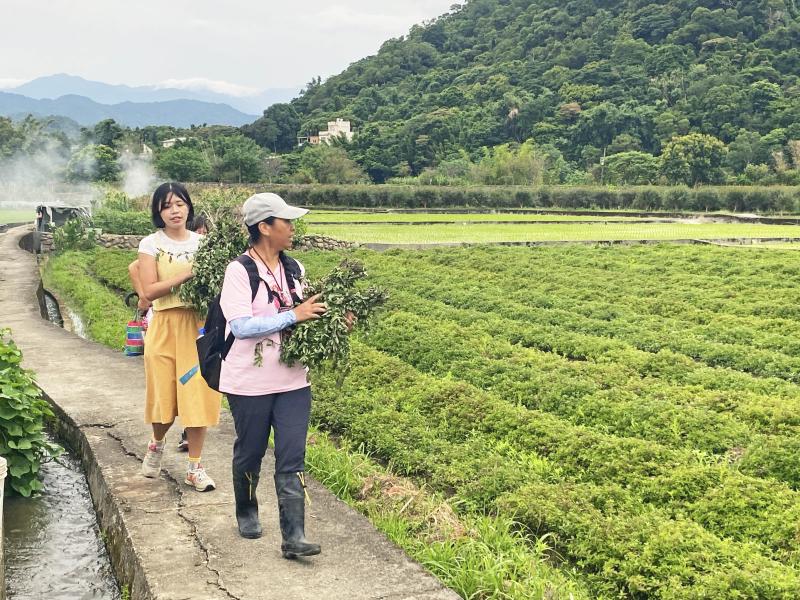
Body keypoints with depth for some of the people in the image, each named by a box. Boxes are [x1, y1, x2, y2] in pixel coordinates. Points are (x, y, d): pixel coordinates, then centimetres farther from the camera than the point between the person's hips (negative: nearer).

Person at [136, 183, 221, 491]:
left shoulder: (202, 242, 8)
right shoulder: (151, 244, 0)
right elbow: (149, 291, -10)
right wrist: (187, 275, -19)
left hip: (199, 326, 2)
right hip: (166, 326, -2)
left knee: (197, 394, 0)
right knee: (164, 394, 4)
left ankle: (195, 467, 10)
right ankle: (157, 443, 36)